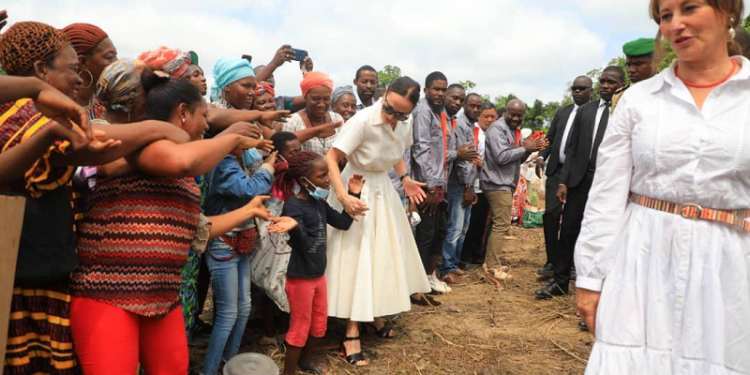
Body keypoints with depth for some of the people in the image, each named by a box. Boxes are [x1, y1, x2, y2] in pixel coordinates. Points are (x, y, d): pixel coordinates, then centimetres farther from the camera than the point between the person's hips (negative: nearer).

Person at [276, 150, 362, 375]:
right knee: (300, 327, 6)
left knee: (320, 324, 21)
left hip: (319, 274, 8)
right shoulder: (293, 206, -22)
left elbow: (343, 223, 10)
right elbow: (304, 244, -31)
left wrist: (353, 195, 3)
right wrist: (294, 227, -53)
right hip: (300, 277, -8)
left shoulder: (319, 203, 3)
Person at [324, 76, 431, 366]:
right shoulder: (363, 120, -26)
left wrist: (405, 179, 2)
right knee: (356, 257, -3)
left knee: (385, 253, 14)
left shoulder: (406, 123, -5)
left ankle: (375, 315, 33)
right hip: (357, 190, -7)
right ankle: (352, 332, 6)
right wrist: (342, 196, -36)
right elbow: (331, 159, -26)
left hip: (383, 189, 7)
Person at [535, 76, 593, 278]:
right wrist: (542, 156, -1)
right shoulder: (562, 112, 15)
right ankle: (552, 262, 10)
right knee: (550, 214, -1)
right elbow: (550, 138, 16)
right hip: (557, 170, 4)